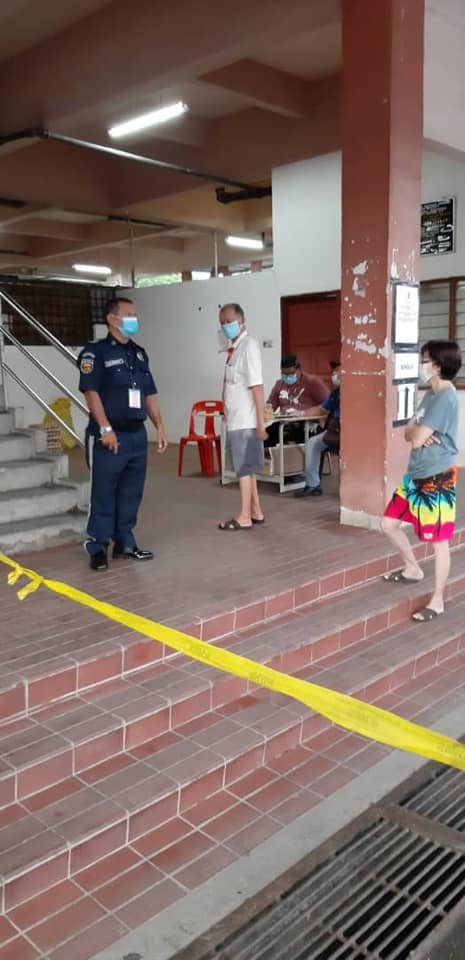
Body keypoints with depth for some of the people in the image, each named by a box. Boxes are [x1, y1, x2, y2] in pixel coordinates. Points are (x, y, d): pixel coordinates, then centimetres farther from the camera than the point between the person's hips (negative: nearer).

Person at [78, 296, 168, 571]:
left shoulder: (139, 353, 16)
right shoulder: (95, 352, -5)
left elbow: (150, 394, 17)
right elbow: (91, 392, -13)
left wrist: (160, 427, 10)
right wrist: (105, 429, -20)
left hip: (137, 434, 6)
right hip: (109, 435, -6)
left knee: (131, 493, 11)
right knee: (104, 494, -1)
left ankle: (125, 543, 22)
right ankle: (98, 548, 8)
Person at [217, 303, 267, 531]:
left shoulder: (249, 345, -12)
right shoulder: (234, 348, 12)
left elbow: (257, 387, -17)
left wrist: (260, 422, -20)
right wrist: (227, 414, 13)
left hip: (245, 421, -8)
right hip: (235, 420, 8)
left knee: (245, 468, -2)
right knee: (245, 467, 13)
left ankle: (244, 517, 6)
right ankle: (256, 512, 23)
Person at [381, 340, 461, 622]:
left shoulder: (446, 398, -19)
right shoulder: (430, 395, 12)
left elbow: (417, 439, -23)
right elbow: (408, 433, 11)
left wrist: (417, 432, 0)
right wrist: (417, 432, -12)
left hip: (436, 479, -10)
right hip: (416, 475, 10)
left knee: (439, 541, 2)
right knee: (389, 523, 15)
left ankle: (437, 601, 14)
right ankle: (413, 569, 36)